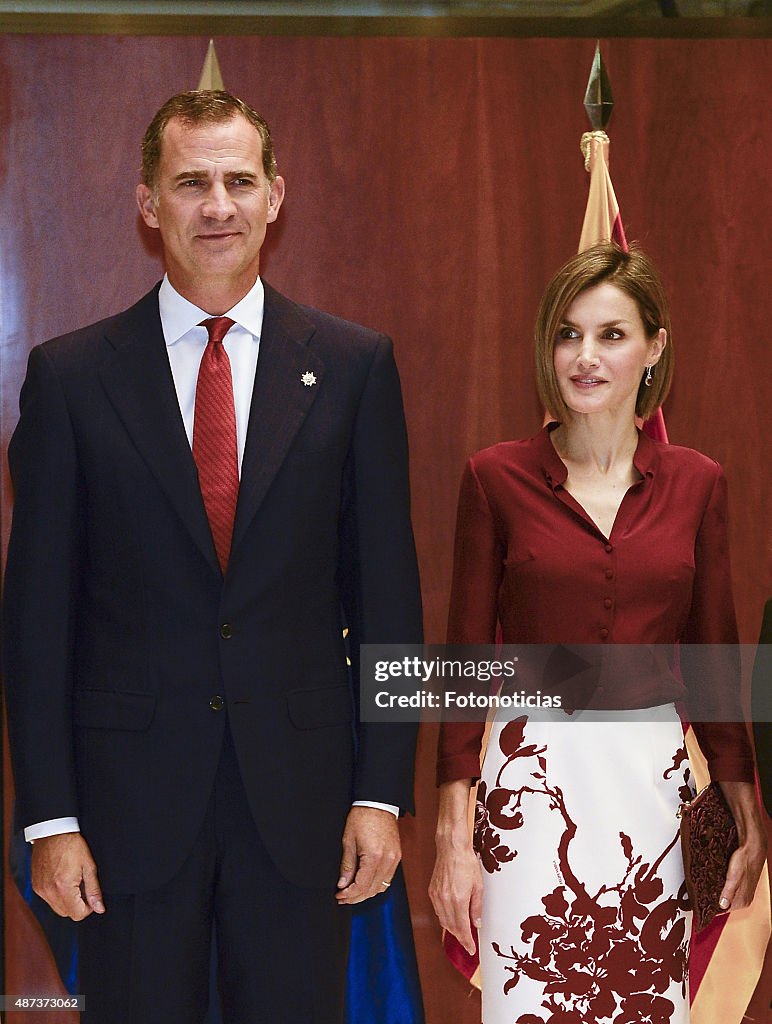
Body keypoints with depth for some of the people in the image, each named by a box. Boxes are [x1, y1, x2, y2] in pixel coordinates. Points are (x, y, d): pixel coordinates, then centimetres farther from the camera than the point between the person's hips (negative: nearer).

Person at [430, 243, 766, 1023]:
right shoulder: (498, 478, -2)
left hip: (655, 777, 2)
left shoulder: (695, 483, 4)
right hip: (536, 780, -2)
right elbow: (465, 659, -1)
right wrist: (452, 837, -5)